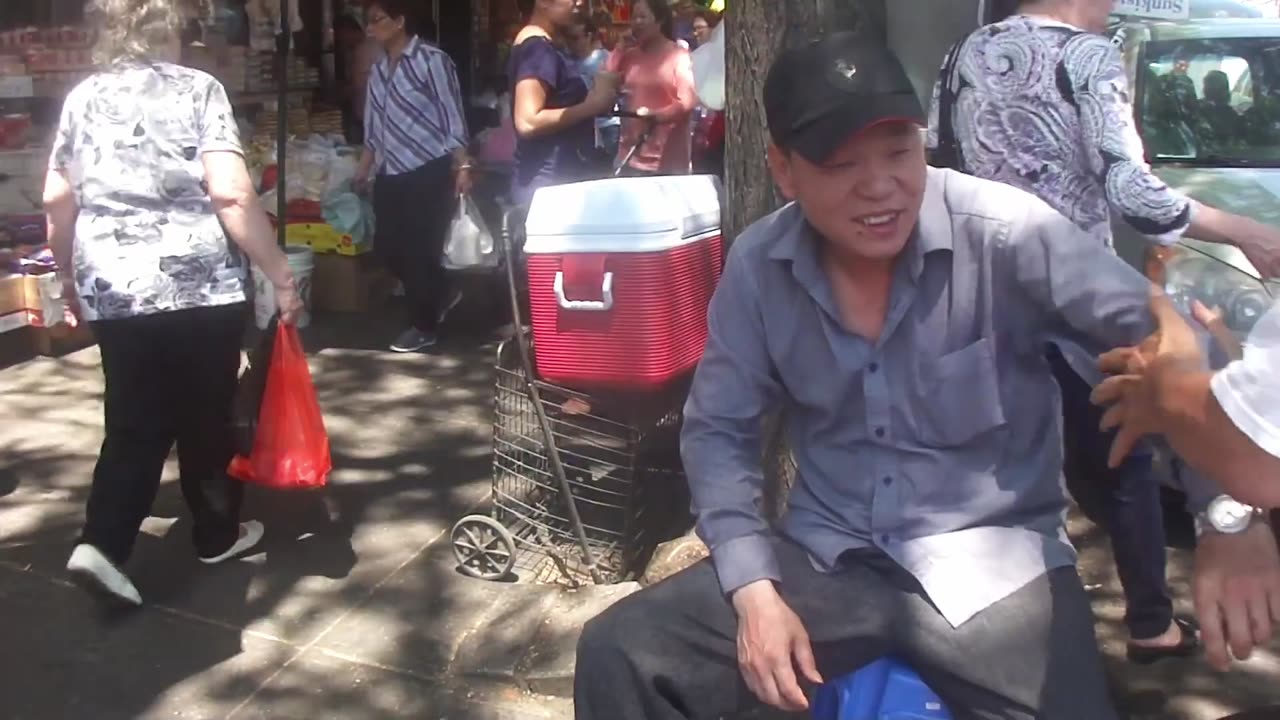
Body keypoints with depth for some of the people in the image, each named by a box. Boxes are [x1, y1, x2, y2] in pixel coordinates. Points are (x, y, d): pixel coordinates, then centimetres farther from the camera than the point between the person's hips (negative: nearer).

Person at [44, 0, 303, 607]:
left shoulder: (81, 98, 9)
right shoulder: (197, 89, -5)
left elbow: (56, 201, 10)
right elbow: (231, 194, -16)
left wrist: (70, 276, 23)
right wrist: (281, 276, -12)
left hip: (110, 290, 4)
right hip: (199, 286, -4)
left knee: (134, 424, 13)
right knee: (206, 417, 13)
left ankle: (99, 544, 1)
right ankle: (217, 534, 28)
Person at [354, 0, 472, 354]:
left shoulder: (431, 60, -8)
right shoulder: (378, 71, 13)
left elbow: (453, 117, -10)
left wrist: (462, 167, -16)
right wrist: (362, 172, 22)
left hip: (430, 172, -7)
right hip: (391, 176, 8)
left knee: (419, 249, -2)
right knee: (386, 245, 8)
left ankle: (425, 326, 16)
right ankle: (441, 295, 31)